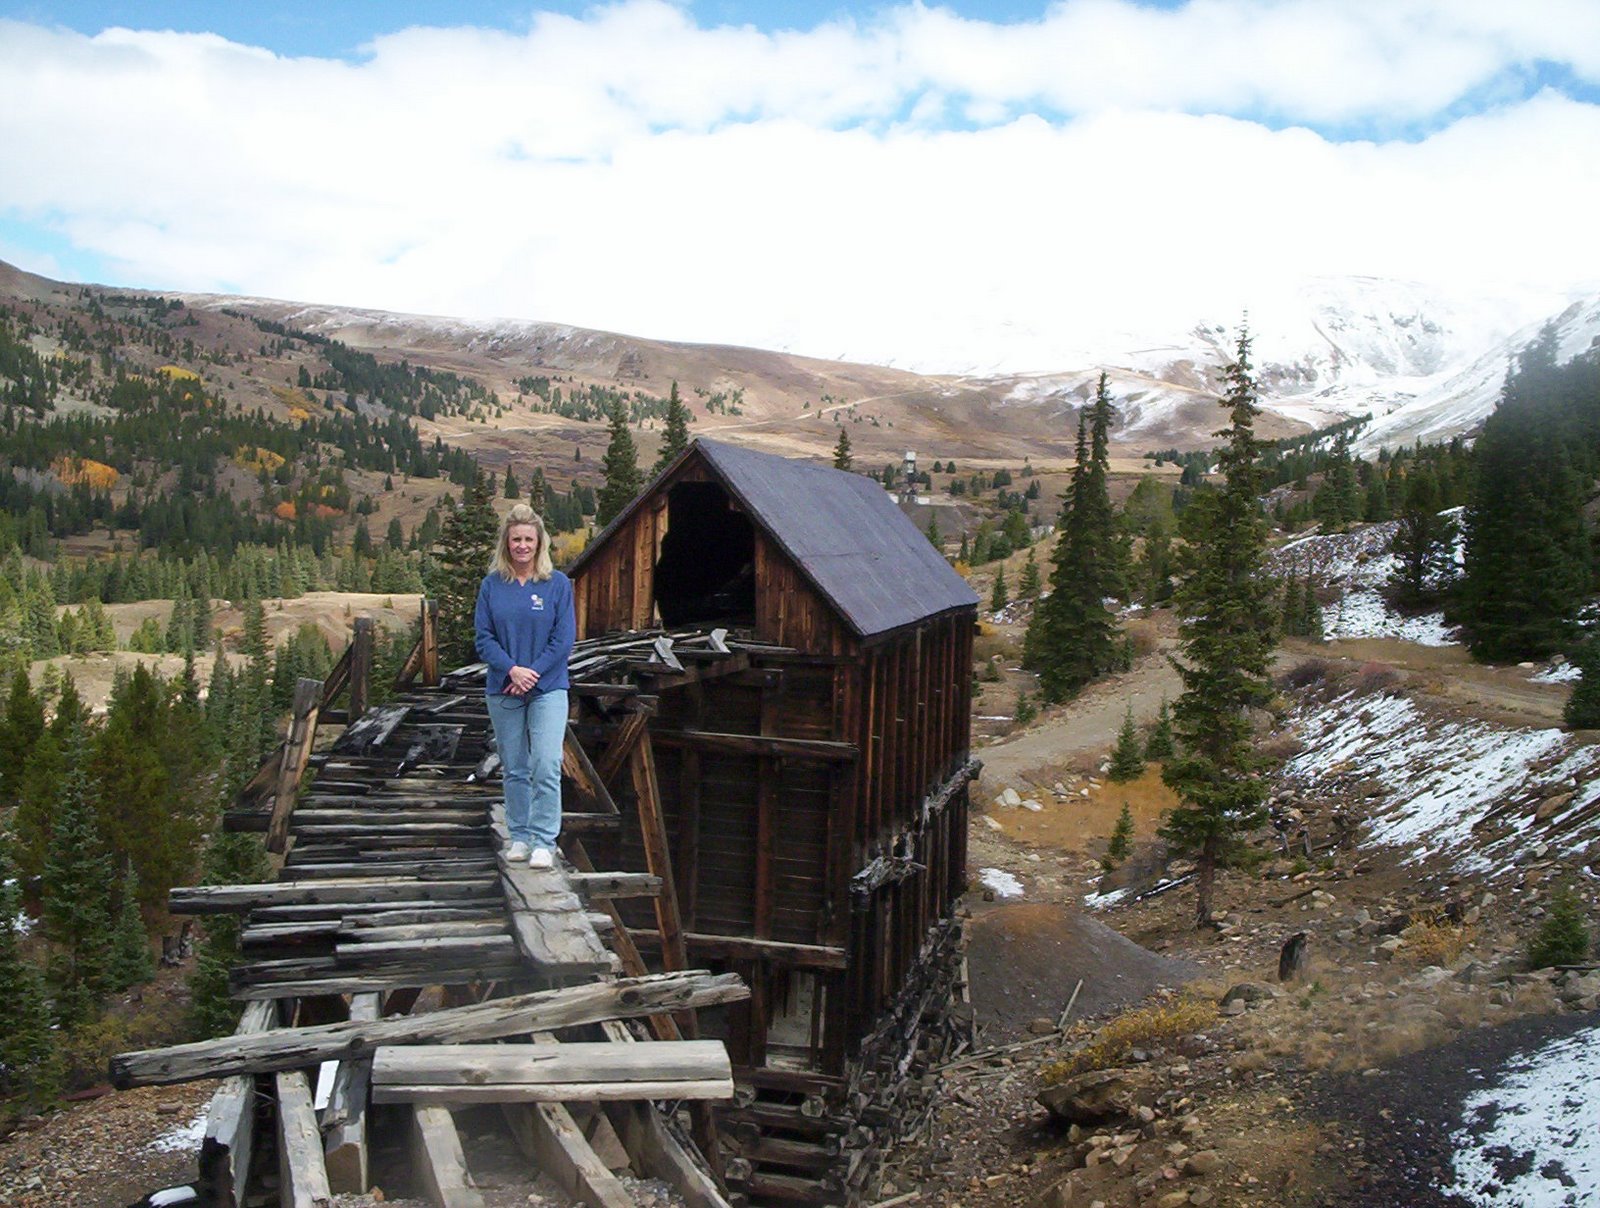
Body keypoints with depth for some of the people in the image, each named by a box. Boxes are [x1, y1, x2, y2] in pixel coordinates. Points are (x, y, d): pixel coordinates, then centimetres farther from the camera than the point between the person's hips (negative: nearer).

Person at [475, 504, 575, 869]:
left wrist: (533, 673, -13)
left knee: (546, 766, -11)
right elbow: (484, 637, 0)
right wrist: (512, 669, -15)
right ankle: (520, 836, 23)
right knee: (514, 768, 10)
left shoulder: (558, 583, -1)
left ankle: (544, 842, -5)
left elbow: (564, 638, -4)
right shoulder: (492, 585, 3)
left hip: (548, 688, -2)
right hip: (503, 689, 2)